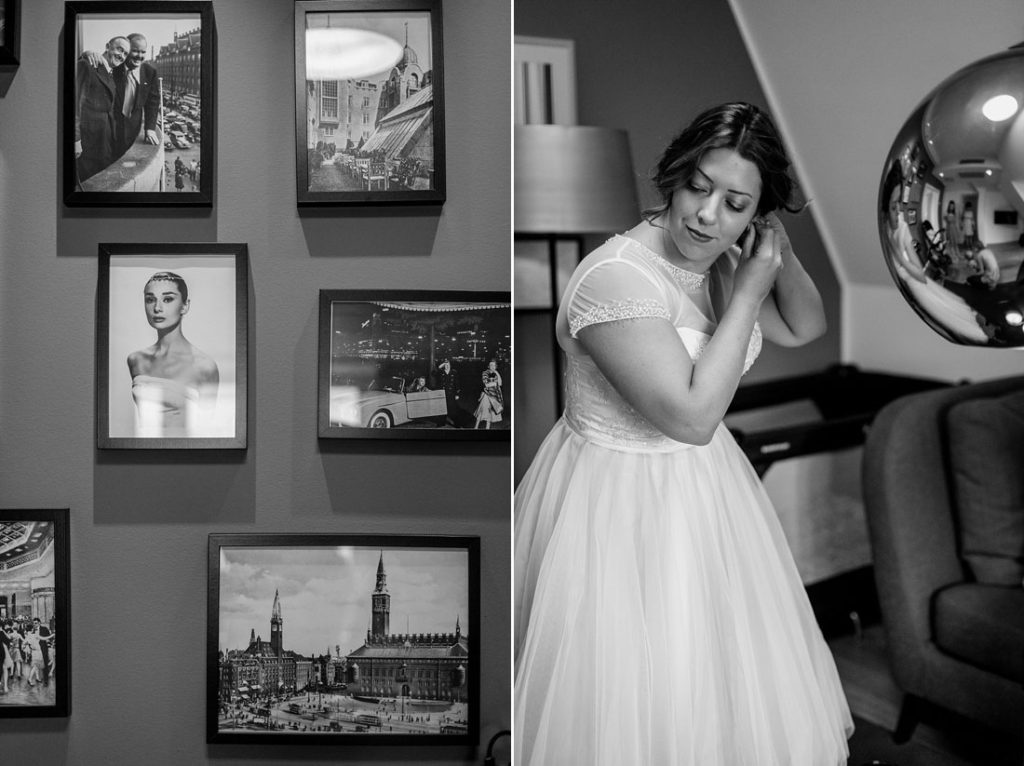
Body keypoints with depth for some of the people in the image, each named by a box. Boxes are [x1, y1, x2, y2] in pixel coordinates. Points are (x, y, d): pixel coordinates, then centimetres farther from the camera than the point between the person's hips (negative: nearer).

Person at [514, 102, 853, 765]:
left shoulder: (721, 261, -2)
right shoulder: (617, 276, -27)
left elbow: (805, 329, 13)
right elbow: (693, 416, -29)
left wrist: (781, 252, -6)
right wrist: (747, 292, -22)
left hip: (701, 484, 8)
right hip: (620, 500, -8)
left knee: (718, 671, 23)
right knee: (632, 692, 7)